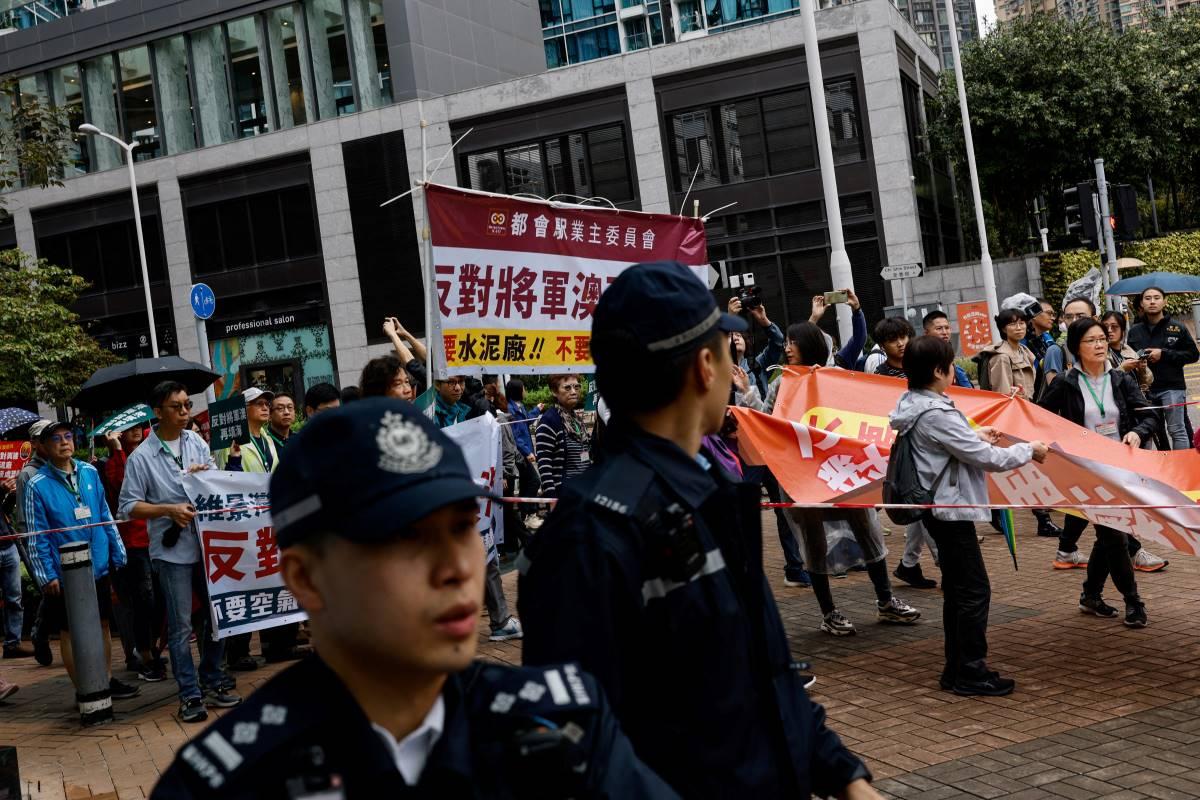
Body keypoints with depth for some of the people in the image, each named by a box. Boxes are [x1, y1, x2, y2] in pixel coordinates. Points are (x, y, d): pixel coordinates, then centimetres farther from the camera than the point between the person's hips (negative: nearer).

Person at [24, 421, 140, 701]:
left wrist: (117, 554, 9)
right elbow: (37, 535, -9)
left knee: (102, 625, 14)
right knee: (71, 631, 7)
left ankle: (107, 681, 27)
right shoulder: (38, 485, -9)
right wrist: (46, 575, -11)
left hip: (99, 567, 4)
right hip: (66, 573, -4)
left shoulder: (90, 473, 3)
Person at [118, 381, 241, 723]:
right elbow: (128, 506, -5)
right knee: (181, 626, 0)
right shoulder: (141, 457, -6)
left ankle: (212, 681, 26)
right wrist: (169, 509, -17)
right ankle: (190, 695, 10)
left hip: (207, 542, 4)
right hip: (172, 550, -4)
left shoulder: (197, 443, 6)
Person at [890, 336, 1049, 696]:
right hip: (952, 508, -10)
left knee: (957, 590, 15)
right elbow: (986, 459, -19)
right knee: (974, 591, -1)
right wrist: (1029, 450, -5)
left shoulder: (914, 405, 6)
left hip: (940, 507, 10)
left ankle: (956, 669, 22)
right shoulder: (936, 414, -23)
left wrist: (975, 436, 15)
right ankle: (971, 672, 6)